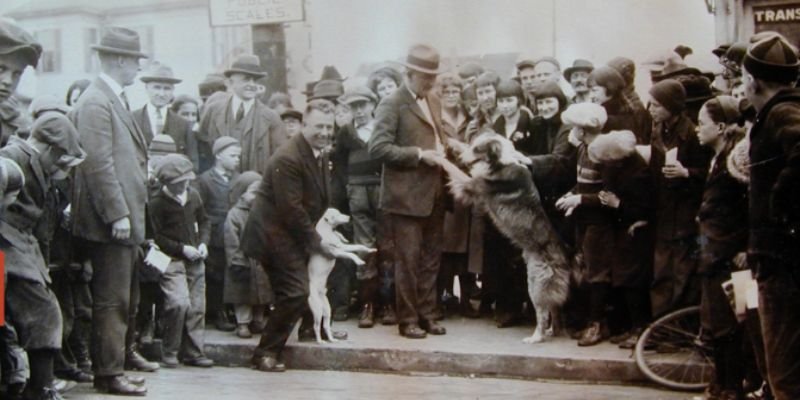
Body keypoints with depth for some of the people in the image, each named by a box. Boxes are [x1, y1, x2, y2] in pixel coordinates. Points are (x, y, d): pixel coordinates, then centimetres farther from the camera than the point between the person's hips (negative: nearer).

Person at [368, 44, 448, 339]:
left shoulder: (434, 103, 17)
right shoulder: (392, 105, -7)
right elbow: (378, 147, -16)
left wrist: (442, 151, 6)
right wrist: (419, 154, -19)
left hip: (434, 195, 7)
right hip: (407, 196, -7)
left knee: (431, 259, 11)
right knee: (408, 260, -1)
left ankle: (427, 315, 21)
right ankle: (408, 320, 8)